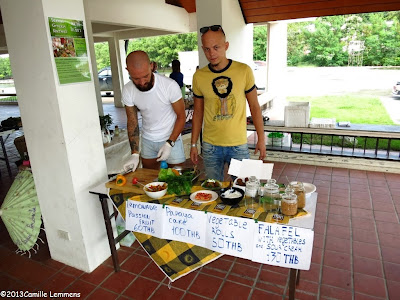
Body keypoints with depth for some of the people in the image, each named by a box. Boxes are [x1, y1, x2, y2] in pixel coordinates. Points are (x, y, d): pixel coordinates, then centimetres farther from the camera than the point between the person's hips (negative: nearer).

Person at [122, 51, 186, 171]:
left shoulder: (170, 85, -23)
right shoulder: (128, 91, -12)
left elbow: (181, 116, -13)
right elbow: (132, 122, -5)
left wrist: (169, 143, -21)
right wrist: (135, 154, -11)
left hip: (171, 139, -3)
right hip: (147, 140, 3)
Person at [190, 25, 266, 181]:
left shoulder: (244, 71, -5)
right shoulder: (199, 76, -1)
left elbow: (254, 107, 1)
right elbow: (198, 112, 7)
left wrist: (261, 139, 0)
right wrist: (193, 144, 6)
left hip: (239, 145, -1)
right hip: (210, 146, 2)